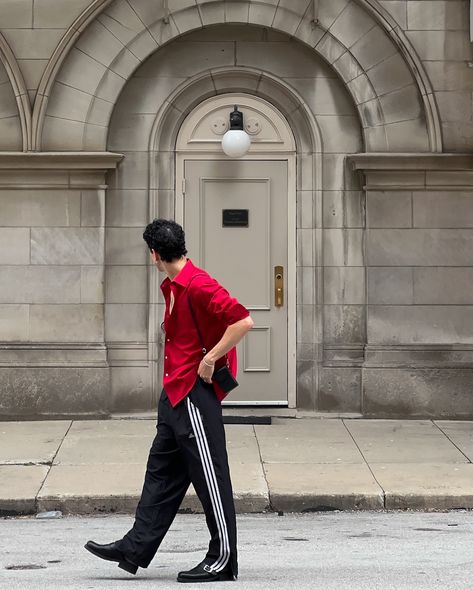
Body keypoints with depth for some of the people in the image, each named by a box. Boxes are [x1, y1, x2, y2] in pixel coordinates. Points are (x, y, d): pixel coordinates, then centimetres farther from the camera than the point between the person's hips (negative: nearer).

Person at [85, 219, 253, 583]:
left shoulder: (198, 285, -18)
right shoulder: (173, 287, 13)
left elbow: (243, 321, -24)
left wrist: (210, 359, -19)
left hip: (196, 393, -10)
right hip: (176, 393, 10)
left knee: (210, 478, -3)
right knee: (162, 472, 13)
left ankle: (224, 560, 4)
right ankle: (136, 549, 19)